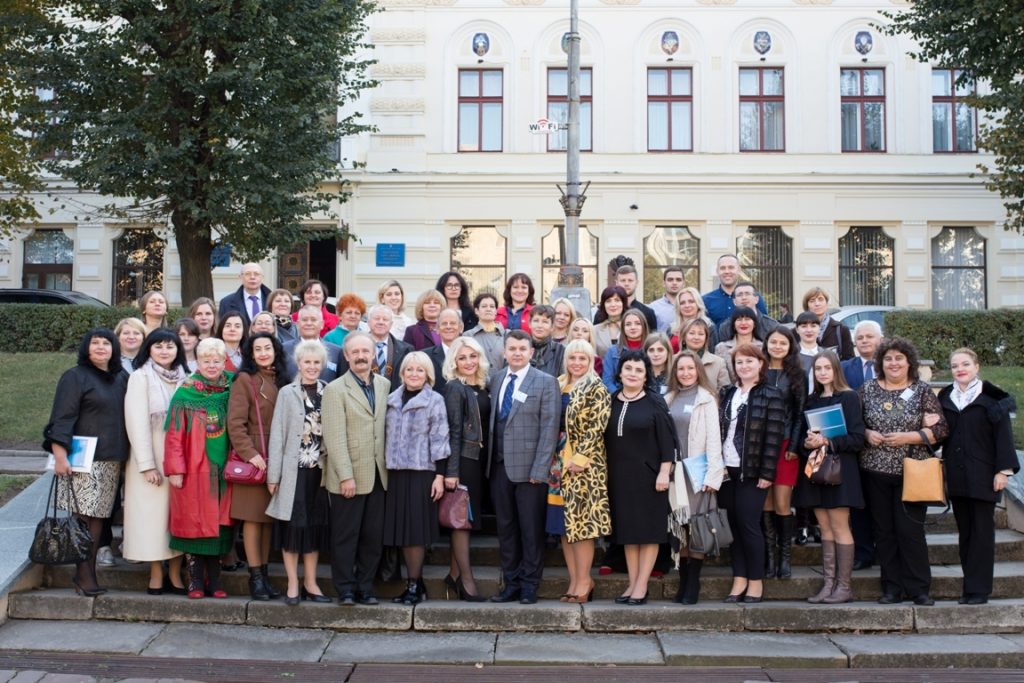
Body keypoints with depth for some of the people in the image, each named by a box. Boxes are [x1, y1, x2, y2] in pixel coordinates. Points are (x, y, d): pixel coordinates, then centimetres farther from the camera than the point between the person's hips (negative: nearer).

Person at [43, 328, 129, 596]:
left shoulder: (122, 379, 15)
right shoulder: (75, 377, -1)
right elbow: (61, 419, -7)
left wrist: (124, 456, 16)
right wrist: (60, 455, -15)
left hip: (112, 461, 5)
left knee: (98, 516, 4)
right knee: (83, 516, -7)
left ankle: (88, 573, 8)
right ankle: (84, 577, -3)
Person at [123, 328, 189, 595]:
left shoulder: (185, 379, 8)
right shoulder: (140, 377, -4)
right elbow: (137, 422, -9)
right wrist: (148, 464, -14)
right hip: (151, 456, -4)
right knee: (152, 511, 0)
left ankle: (175, 573, 9)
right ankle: (156, 574, 7)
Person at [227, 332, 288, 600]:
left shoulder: (281, 380, 13)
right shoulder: (245, 380, -4)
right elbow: (235, 423, -10)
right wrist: (250, 453, -18)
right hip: (253, 457, -5)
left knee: (269, 517, 8)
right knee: (253, 517, -2)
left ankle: (264, 574, 15)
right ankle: (255, 577, 4)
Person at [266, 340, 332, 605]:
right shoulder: (287, 393, 0)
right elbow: (277, 435, -2)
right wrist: (273, 474, -6)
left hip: (320, 469, 2)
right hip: (293, 470, -2)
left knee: (315, 525, 9)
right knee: (292, 526, 2)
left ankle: (310, 583, 19)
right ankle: (293, 584, 12)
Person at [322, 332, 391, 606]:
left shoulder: (384, 385, 10)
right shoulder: (336, 389, -5)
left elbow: (386, 427, 11)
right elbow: (335, 438, -11)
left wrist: (388, 466, 3)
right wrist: (345, 476, -16)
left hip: (377, 474, 5)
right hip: (348, 476, -4)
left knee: (373, 537, 9)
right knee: (345, 536, 4)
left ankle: (365, 588, 20)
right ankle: (345, 589, 15)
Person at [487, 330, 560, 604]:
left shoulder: (546, 383, -4)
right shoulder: (496, 379, 10)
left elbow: (549, 429, -9)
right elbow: (493, 422, 13)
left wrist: (539, 470, -14)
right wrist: (489, 460, 5)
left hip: (529, 468, -5)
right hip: (499, 466, 5)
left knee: (531, 529, 3)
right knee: (505, 528, 10)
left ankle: (529, 585, 14)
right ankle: (511, 584, 20)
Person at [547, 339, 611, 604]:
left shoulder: (597, 390, -5)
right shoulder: (559, 387, 14)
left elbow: (596, 428, -12)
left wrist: (580, 458, -18)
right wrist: (554, 460, 9)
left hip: (583, 465, -6)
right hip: (559, 462, 6)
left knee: (581, 520, -5)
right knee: (564, 523, 7)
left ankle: (584, 581, 5)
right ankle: (574, 580, 15)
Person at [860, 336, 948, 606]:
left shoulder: (922, 390, 1)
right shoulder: (868, 390, 7)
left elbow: (940, 429, -2)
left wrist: (908, 437, -13)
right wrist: (867, 434, -8)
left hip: (911, 472, -2)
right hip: (875, 472, 2)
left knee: (910, 530, -3)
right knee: (883, 531, 6)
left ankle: (918, 589, 8)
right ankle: (892, 588, 15)